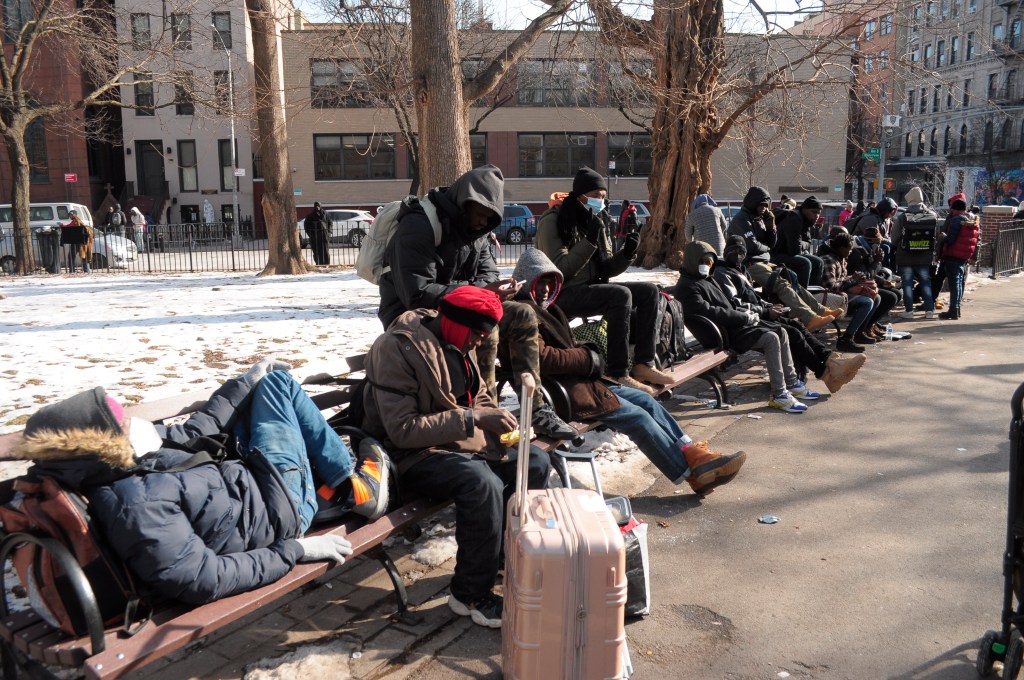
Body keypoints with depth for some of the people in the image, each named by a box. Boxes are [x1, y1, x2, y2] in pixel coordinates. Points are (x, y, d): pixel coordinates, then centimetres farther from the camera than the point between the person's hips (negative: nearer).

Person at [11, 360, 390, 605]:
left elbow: (193, 432, 4)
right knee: (277, 382, 0)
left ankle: (335, 477, 26)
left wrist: (246, 381, 10)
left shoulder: (122, 466, -9)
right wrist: (294, 551, -27)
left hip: (244, 480, 9)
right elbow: (205, 581, -34)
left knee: (269, 382, 23)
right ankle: (357, 485, 14)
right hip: (281, 507, -9)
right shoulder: (138, 507, -36)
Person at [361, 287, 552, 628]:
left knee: (535, 463, -4)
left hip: (462, 443, 9)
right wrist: (472, 419, -28)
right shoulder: (396, 348, -20)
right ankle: (471, 594, -14)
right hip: (413, 454, -8)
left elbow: (479, 396, 20)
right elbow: (402, 429, -25)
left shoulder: (459, 344, 6)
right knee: (483, 484, -33)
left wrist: (498, 418, -3)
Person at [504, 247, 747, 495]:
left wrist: (588, 354, 3)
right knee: (637, 416, -14)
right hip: (557, 392, -10)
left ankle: (694, 454, -1)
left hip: (580, 381, 10)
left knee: (645, 400, 1)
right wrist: (588, 358, -12)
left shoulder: (546, 310, 22)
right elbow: (541, 358, -23)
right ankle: (694, 474, -9)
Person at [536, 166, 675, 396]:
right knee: (621, 294, -30)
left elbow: (606, 269, 12)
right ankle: (618, 374, -30)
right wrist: (590, 240, -22)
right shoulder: (553, 220, -9)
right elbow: (559, 270, -19)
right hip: (563, 294, -8)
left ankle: (643, 363, -8)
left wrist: (627, 253, -8)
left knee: (649, 291, -5)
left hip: (591, 288, 8)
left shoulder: (597, 220, 14)